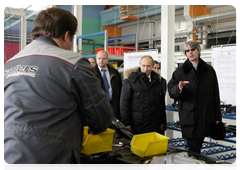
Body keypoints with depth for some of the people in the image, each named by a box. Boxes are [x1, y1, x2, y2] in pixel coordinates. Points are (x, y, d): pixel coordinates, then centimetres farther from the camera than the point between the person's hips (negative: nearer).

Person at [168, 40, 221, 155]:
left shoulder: (209, 71, 10)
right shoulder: (180, 72, 5)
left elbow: (215, 94, 11)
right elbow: (171, 92, 0)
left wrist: (217, 116, 10)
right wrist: (179, 88, -24)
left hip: (205, 117, 2)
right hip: (189, 117, -2)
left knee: (198, 147, 10)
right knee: (194, 151, -5)